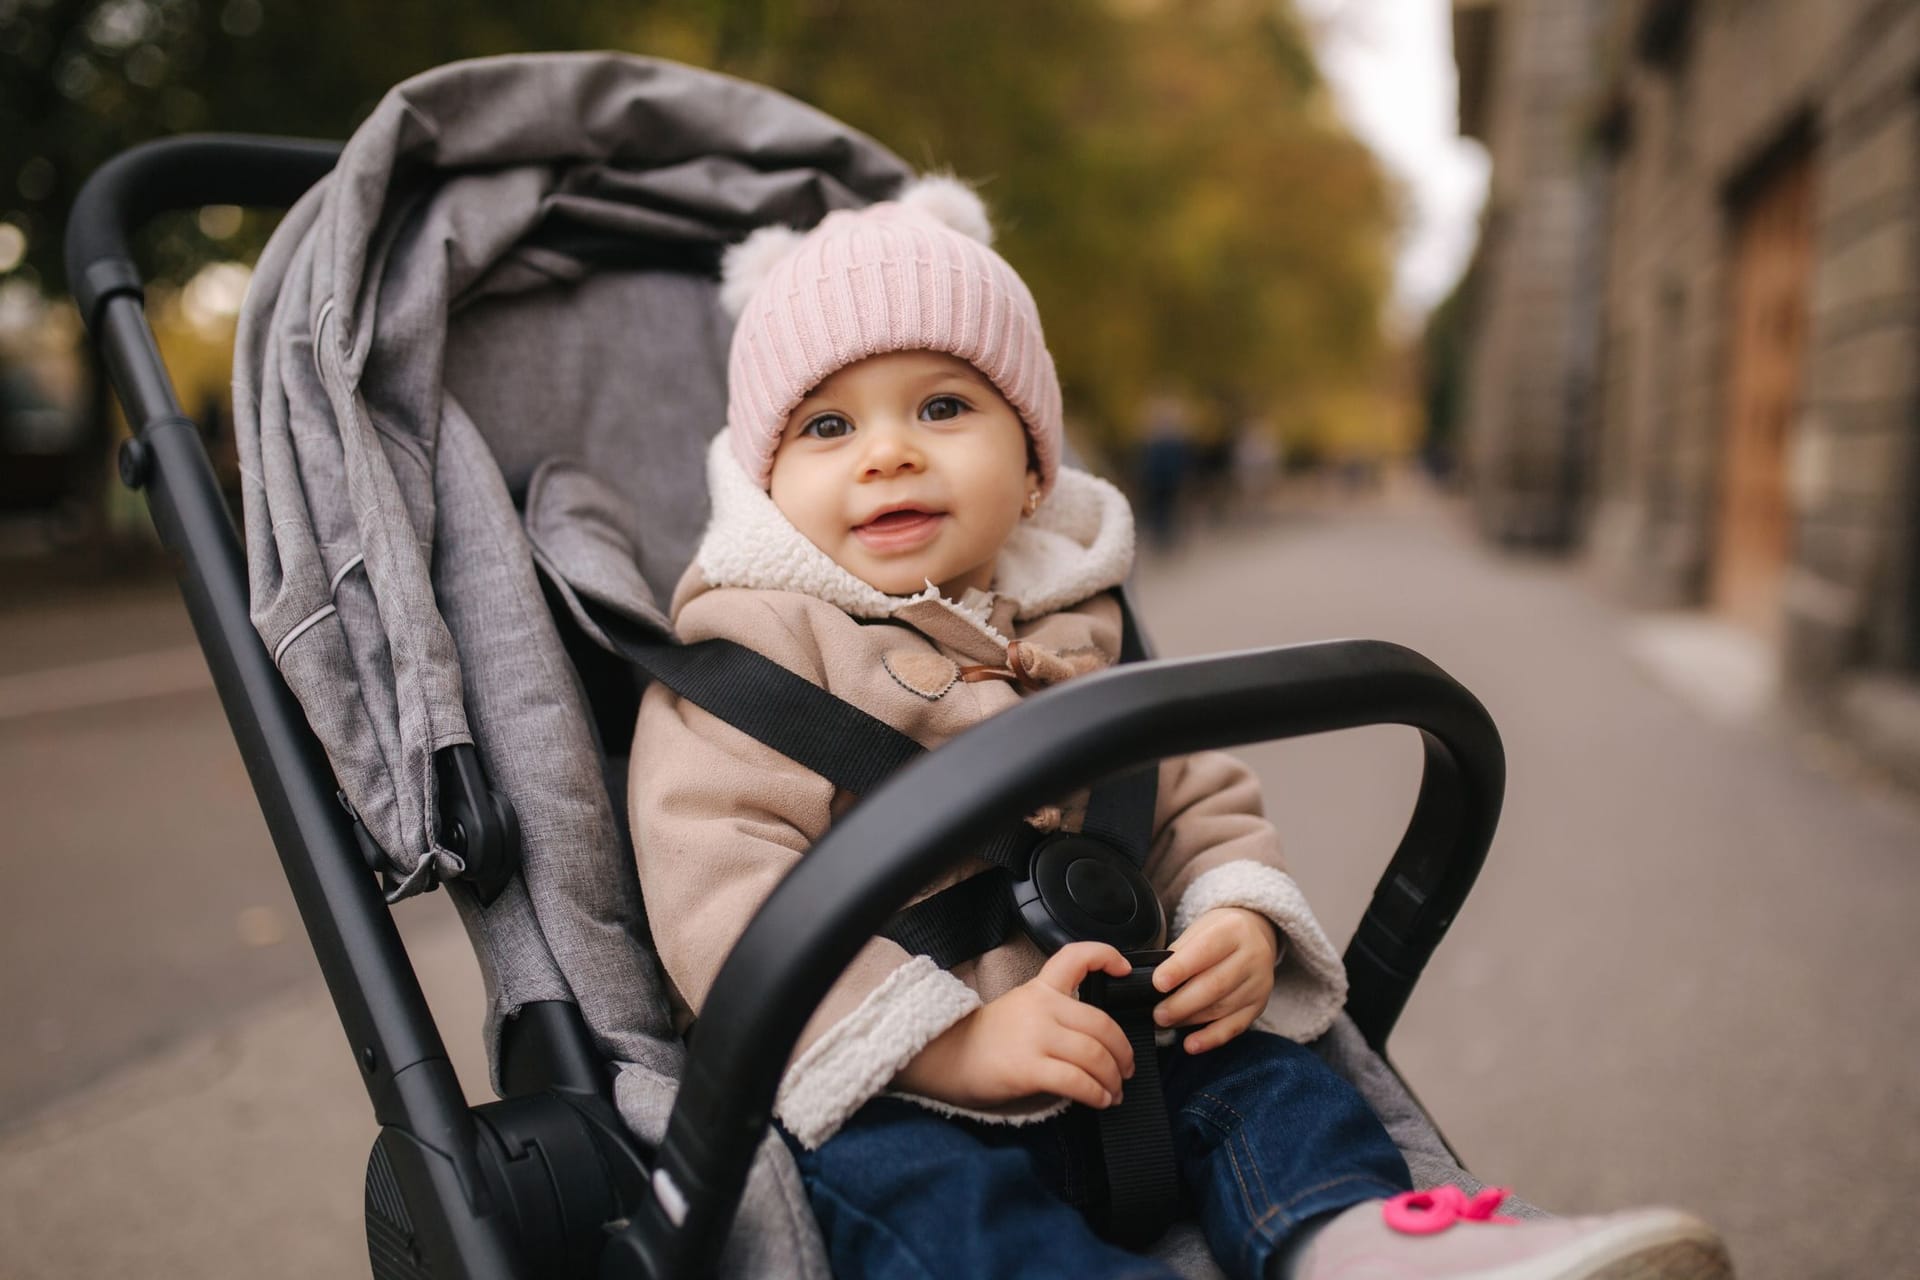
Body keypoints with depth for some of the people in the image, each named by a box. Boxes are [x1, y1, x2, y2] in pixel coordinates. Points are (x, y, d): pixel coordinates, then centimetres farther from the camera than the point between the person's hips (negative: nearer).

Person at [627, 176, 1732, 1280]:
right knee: (906, 1178, -34)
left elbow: (1199, 797, 20)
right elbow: (717, 880, -17)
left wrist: (1241, 918, -5)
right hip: (876, 1088, -6)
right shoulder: (756, 640, -5)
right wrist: (950, 1040, -26)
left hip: (1102, 1040, 6)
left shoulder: (1074, 635, 15)